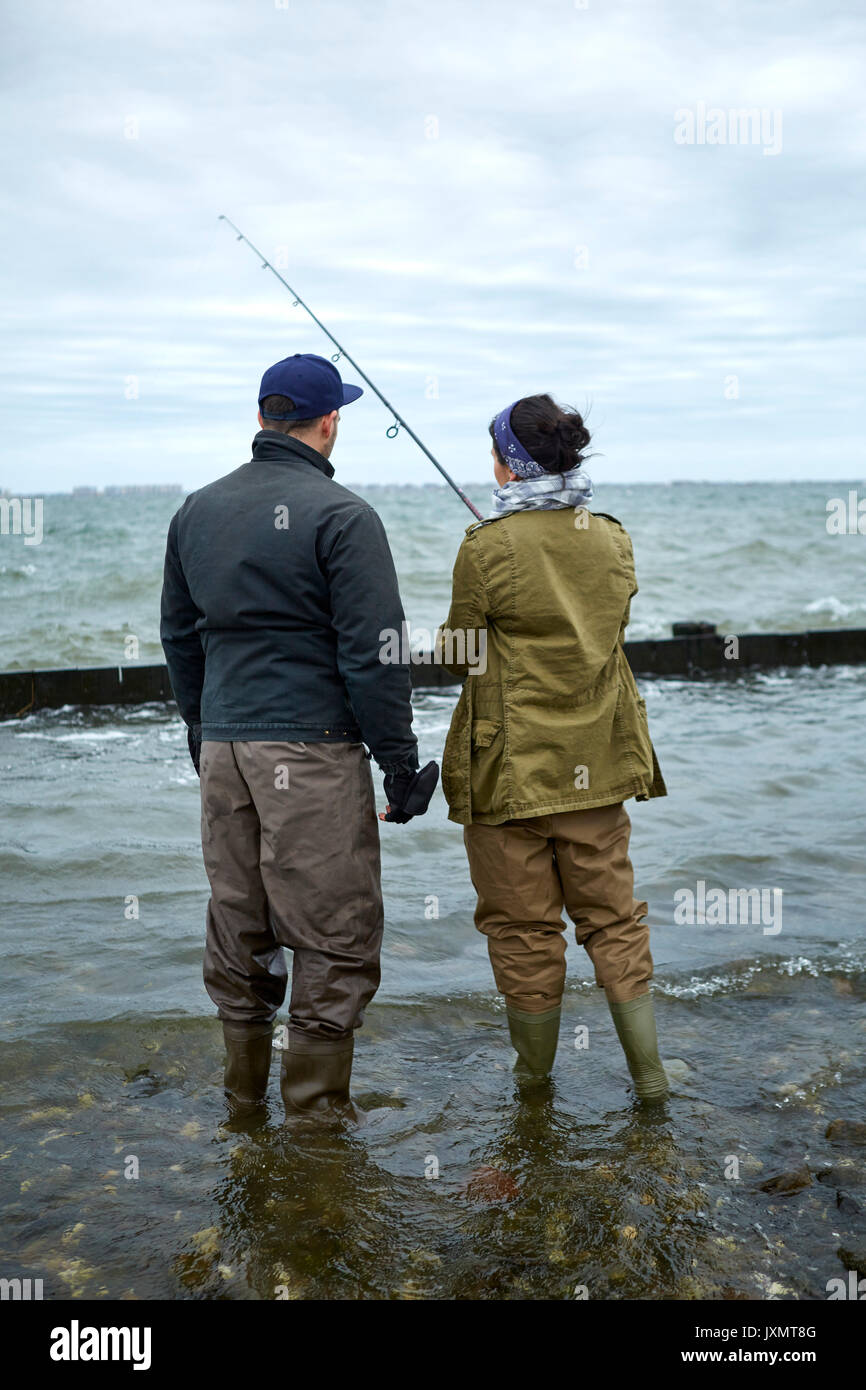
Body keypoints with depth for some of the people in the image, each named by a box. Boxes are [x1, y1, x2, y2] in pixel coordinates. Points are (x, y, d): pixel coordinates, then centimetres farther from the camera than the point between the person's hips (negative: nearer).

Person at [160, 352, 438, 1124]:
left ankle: (243, 1104, 26)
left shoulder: (197, 510, 12)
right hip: (312, 750, -7)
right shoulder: (341, 515, -10)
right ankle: (317, 1112, 9)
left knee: (237, 929, 15)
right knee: (335, 936, 2)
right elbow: (372, 653, -12)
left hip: (222, 748, 7)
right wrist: (399, 761, -5)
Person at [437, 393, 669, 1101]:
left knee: (523, 924, 9)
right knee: (613, 915, 14)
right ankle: (649, 1071, 15)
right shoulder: (613, 538, 1)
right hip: (596, 763, 5)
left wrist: (449, 639, 16)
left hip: (511, 768, -4)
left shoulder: (488, 547, -14)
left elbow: (459, 656, -5)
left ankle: (535, 1076, 23)